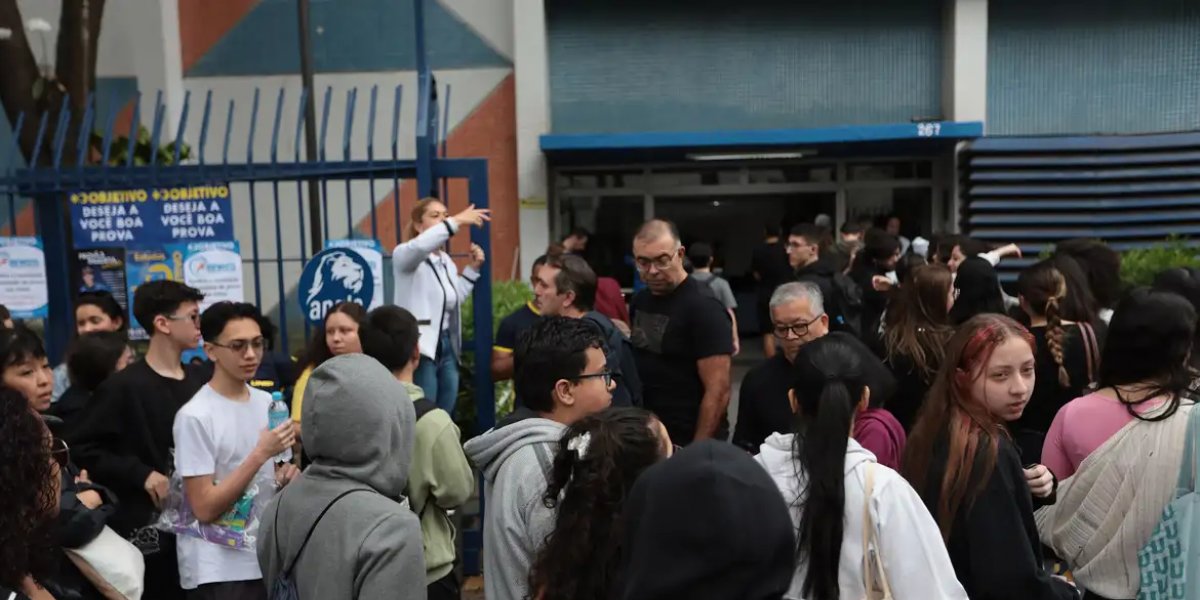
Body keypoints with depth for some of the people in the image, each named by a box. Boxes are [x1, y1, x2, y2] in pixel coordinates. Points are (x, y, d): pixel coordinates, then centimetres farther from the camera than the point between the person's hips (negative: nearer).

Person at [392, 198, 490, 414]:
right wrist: (457, 221, -35)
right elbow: (419, 246, -32)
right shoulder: (404, 255, -8)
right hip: (419, 348, -7)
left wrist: (473, 269, 13)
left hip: (447, 347, 8)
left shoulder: (447, 261, 15)